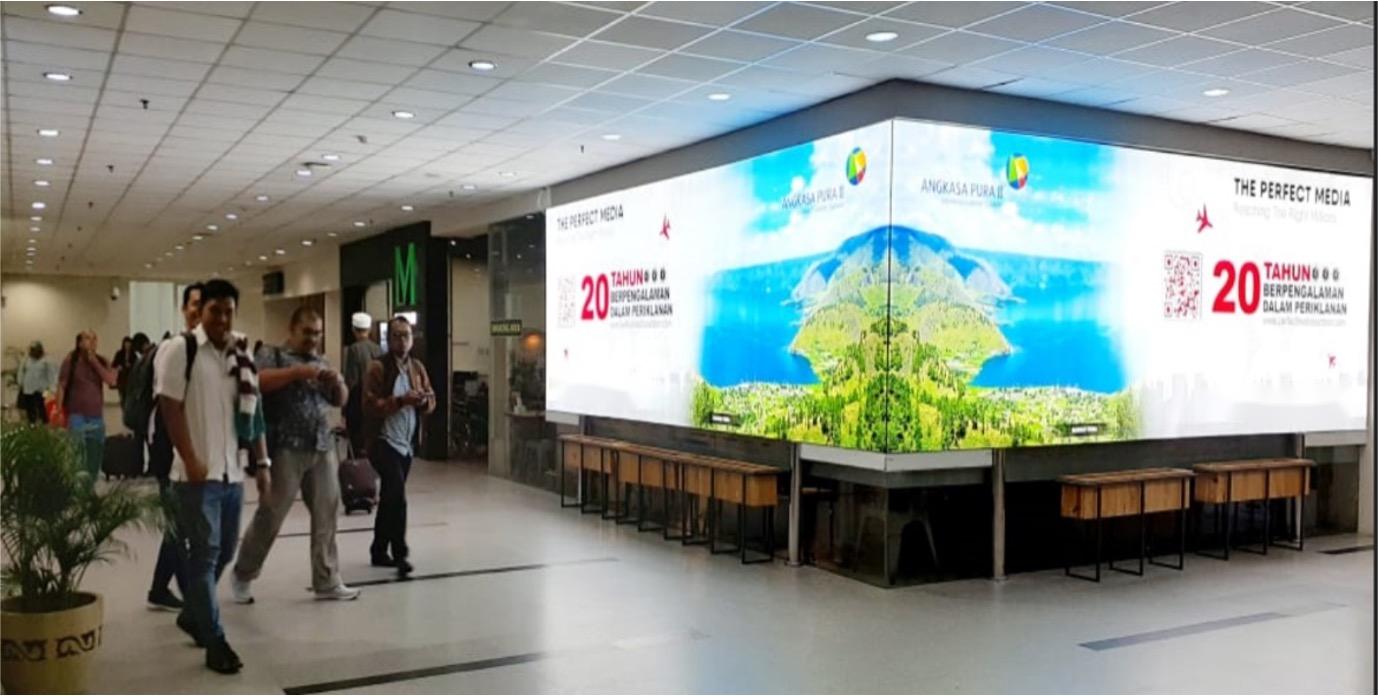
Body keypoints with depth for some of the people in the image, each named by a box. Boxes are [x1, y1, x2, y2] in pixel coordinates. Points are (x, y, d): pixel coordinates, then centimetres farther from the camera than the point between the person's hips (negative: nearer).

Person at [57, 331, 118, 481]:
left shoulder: (101, 361, 7)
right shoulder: (71, 360, -4)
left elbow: (111, 381, -8)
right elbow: (61, 386, -5)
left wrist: (94, 361, -11)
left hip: (97, 417, 4)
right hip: (77, 416, -4)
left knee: (96, 457, 11)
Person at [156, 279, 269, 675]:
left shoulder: (242, 354, 11)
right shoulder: (178, 350, -6)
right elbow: (170, 408, -10)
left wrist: (262, 461, 11)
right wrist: (191, 460, -16)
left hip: (234, 471, 6)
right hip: (198, 472, -6)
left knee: (224, 552, 14)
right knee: (204, 554, -1)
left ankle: (192, 615, 35)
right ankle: (215, 642, 5)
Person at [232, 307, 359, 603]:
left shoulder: (322, 362, 18)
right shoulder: (273, 355, 2)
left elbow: (340, 401, 20)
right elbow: (258, 381, -17)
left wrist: (339, 383, -2)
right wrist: (298, 371, -23)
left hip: (323, 449, 5)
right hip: (286, 449, -5)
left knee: (326, 516, 4)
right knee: (270, 515, 0)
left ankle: (327, 582, 12)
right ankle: (242, 575, 19)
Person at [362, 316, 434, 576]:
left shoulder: (418, 367, 9)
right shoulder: (377, 368, -10)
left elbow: (432, 400, 11)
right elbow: (371, 405, -18)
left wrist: (424, 400, -12)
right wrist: (401, 400, -27)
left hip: (406, 443, 7)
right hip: (383, 441, -7)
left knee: (389, 497, 15)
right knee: (397, 495, -18)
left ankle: (379, 551, 26)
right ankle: (399, 554, -11)